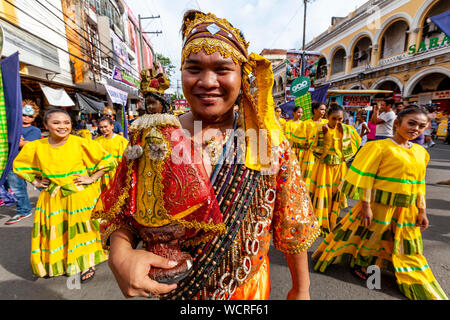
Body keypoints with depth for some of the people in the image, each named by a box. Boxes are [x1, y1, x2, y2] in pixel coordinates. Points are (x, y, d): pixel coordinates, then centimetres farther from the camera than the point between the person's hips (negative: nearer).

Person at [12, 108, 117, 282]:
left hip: (81, 197, -3)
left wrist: (91, 178, -12)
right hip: (52, 198, 4)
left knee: (82, 231, 7)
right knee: (55, 233, 13)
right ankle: (57, 263, 37)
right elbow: (18, 165, 19)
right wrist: (35, 182, 7)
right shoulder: (36, 147, 0)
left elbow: (108, 161, -8)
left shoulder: (81, 143, -11)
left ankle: (87, 263, 27)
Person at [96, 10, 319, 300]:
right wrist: (120, 256, -26)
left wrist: (301, 289, -1)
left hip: (249, 287, 0)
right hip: (170, 288, 2)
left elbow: (292, 226, -8)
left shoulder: (271, 142, -15)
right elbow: (120, 215, -7)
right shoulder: (151, 139, -13)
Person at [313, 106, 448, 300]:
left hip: (406, 210, 7)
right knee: (369, 235, 11)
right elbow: (365, 178, -17)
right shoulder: (379, 147, -15)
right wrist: (366, 206, -18)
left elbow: (419, 184, 12)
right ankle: (360, 264, 37)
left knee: (407, 247, 22)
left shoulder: (421, 152, 7)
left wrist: (422, 211, 12)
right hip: (379, 205, -6)